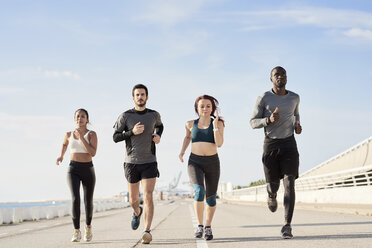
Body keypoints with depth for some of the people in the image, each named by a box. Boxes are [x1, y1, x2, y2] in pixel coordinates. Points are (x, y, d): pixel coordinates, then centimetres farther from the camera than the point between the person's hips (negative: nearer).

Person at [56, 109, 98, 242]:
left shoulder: (92, 134, -3)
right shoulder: (69, 134, 5)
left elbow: (93, 153, -18)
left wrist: (81, 137, -21)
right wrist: (61, 156, 33)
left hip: (88, 170, 0)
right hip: (73, 170, 0)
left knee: (88, 201, 10)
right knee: (75, 199, -20)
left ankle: (88, 227, 38)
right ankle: (76, 232, -17)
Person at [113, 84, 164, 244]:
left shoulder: (154, 115, 4)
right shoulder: (125, 116, -3)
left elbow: (160, 126, 27)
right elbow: (115, 137, -1)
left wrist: (158, 136, 4)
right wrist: (132, 132, -17)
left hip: (150, 163, 0)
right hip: (131, 162, 0)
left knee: (148, 196, -16)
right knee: (133, 199, 12)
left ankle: (147, 231, -17)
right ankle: (137, 212, 48)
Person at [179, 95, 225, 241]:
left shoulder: (218, 123, -2)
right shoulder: (191, 124, 4)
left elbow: (219, 143, -15)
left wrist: (215, 125, -18)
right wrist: (182, 151, 15)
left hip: (212, 163, 0)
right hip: (195, 163, 0)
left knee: (211, 197, 8)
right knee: (199, 191, -23)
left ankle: (208, 227, 29)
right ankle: (199, 225, -12)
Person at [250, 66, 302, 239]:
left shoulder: (294, 97, 5)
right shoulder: (263, 98, -5)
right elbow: (253, 123, -3)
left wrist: (297, 125, 5)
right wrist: (269, 120, -22)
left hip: (289, 144, 1)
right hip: (270, 145, -1)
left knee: (289, 184, -15)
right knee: (273, 186, 7)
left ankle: (287, 226, -17)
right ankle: (272, 195, 47)